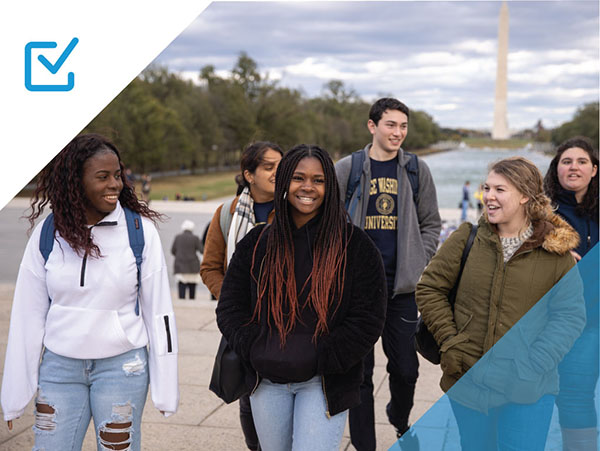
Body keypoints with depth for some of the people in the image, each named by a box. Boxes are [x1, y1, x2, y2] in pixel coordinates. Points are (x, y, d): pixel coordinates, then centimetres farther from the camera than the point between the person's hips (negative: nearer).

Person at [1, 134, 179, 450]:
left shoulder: (139, 229, -6)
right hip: (59, 366, 2)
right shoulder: (47, 234, -2)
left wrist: (165, 390, -4)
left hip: (121, 366, -2)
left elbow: (158, 311, -4)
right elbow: (28, 314, 3)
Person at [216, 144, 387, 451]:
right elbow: (230, 308, 5)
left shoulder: (354, 245, -5)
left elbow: (368, 319, -8)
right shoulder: (256, 244, 4)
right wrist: (255, 351, -9)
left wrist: (321, 360, -13)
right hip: (267, 383, 4)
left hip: (324, 384, -3)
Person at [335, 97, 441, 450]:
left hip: (402, 286, 1)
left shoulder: (417, 170, 6)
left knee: (406, 369, 7)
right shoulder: (347, 169, 2)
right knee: (360, 371, 3)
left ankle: (400, 421, 37)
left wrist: (417, 264, 0)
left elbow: (431, 224, 12)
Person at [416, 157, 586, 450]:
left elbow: (569, 316, -5)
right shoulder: (467, 238, 0)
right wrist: (449, 343, -6)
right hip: (469, 383, 2)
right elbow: (428, 288, 4)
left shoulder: (555, 250, -4)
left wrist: (534, 367, -15)